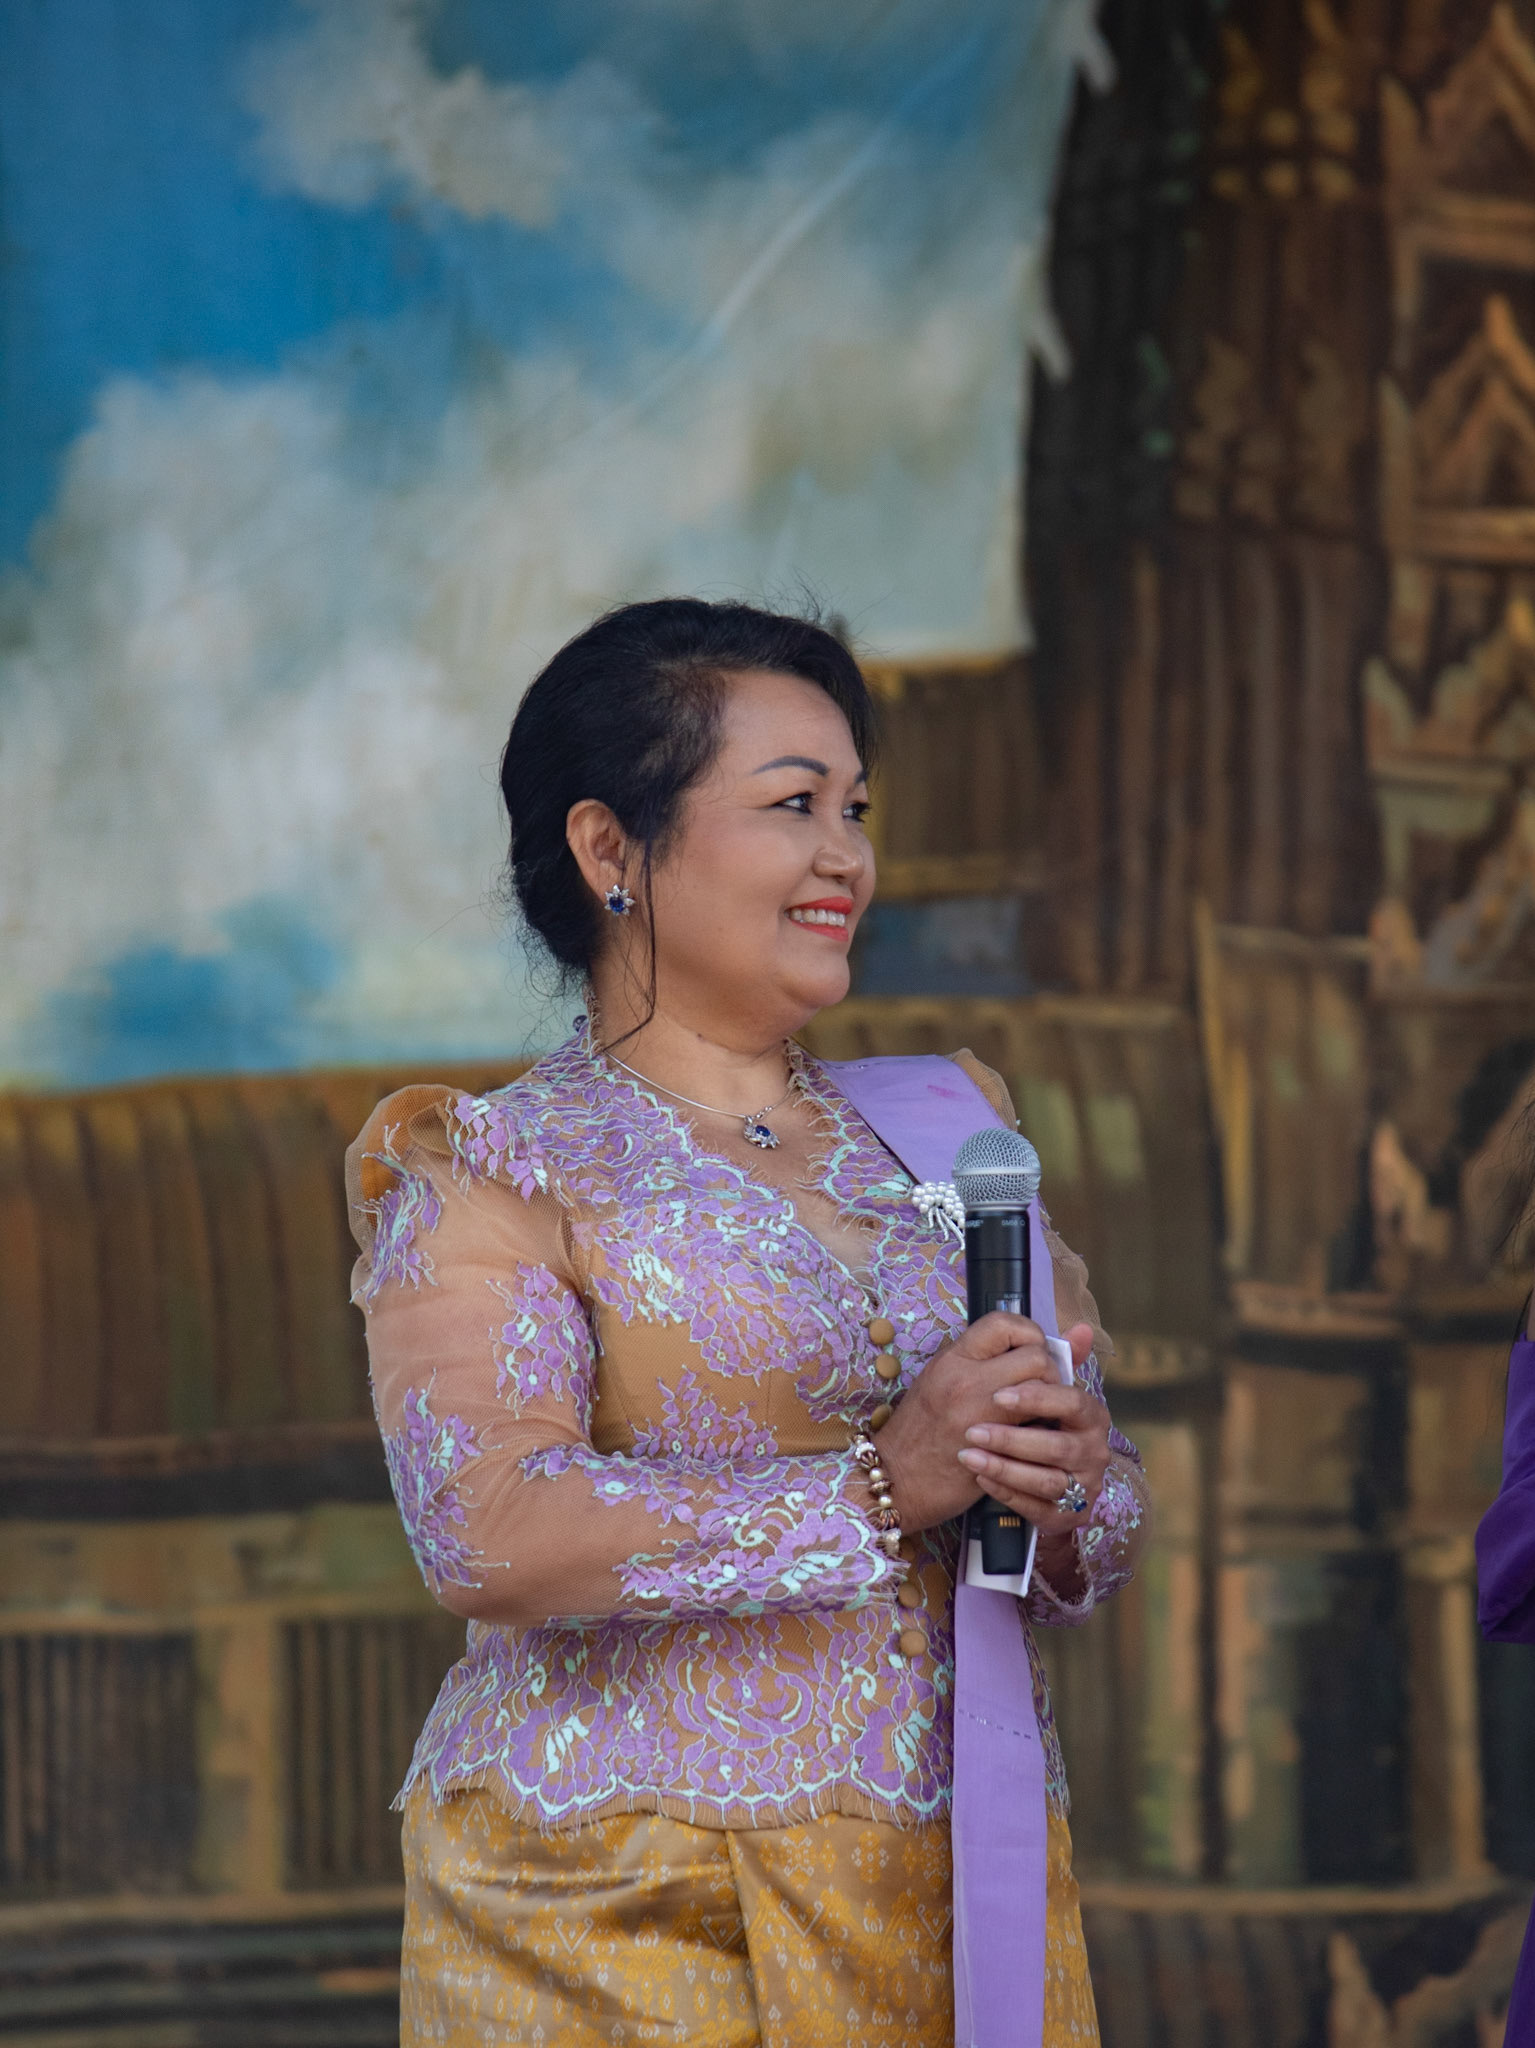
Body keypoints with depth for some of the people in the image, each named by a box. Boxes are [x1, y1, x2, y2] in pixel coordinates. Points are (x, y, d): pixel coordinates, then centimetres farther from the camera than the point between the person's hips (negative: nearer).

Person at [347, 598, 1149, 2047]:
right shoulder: (493, 1176, -2)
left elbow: (1113, 1492, 15)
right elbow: (487, 1535, -17)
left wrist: (1058, 1496, -10)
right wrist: (882, 1485, -21)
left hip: (962, 1903, 5)